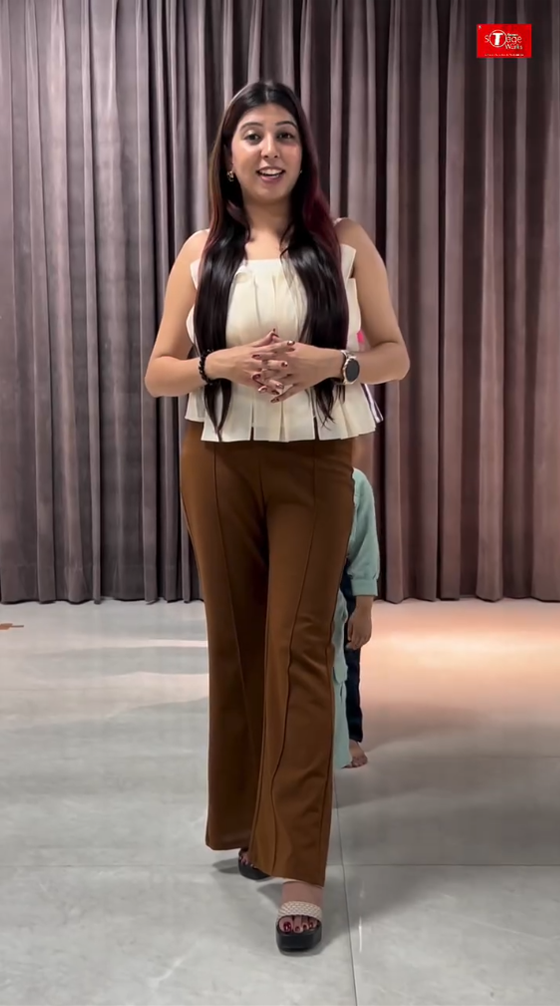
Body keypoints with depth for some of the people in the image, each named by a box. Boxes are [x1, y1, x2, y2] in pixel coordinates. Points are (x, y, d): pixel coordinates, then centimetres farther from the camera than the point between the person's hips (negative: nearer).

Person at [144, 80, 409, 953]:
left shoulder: (346, 244, 1)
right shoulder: (201, 253, 4)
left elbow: (395, 355, 3)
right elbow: (157, 372, 5)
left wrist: (330, 362, -16)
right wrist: (222, 364, -15)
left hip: (314, 465, -2)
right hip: (219, 464, 2)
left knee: (299, 650, -5)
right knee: (236, 644, 10)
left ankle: (302, 872, 1)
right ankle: (252, 825, 29)